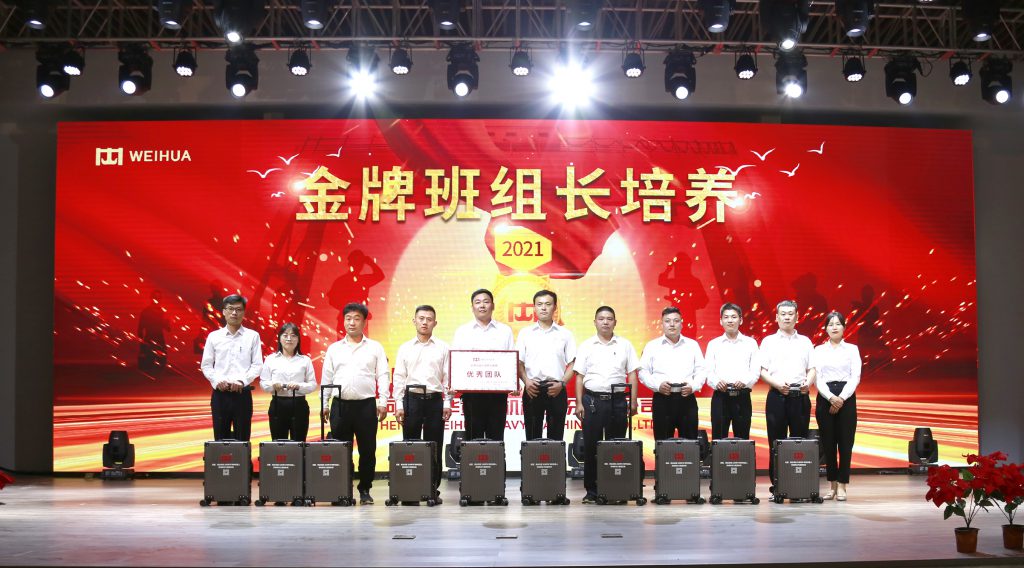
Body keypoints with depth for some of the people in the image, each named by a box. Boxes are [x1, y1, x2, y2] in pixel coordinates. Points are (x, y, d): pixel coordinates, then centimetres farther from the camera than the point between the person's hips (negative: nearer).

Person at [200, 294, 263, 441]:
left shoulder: (252, 336, 4)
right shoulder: (214, 336, 7)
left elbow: (257, 365, -1)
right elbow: (206, 365, 6)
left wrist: (242, 381, -14)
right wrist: (217, 381, -10)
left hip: (242, 393, -1)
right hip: (220, 393, 1)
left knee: (242, 438, 2)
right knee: (220, 438, 5)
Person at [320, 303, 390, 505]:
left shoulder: (375, 347, 8)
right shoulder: (334, 348, 12)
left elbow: (383, 375, 4)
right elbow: (326, 378, 12)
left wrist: (383, 402, -5)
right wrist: (324, 404, 5)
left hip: (366, 405, -1)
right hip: (340, 405, 1)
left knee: (367, 449, 0)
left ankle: (365, 490, 11)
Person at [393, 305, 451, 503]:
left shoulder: (442, 348, 7)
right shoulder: (405, 348, 9)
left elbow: (447, 376, 5)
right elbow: (399, 377, 7)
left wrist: (447, 403, -2)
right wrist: (399, 404, -1)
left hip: (435, 399, 0)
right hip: (412, 398, 0)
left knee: (434, 447, 1)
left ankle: (433, 489, 8)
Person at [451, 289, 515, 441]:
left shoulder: (505, 331, 11)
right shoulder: (462, 331, 10)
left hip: (498, 392, 0)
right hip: (471, 392, 0)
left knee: (496, 435, 1)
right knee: (473, 435, 2)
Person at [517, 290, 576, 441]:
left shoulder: (565, 334, 8)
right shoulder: (525, 333, 9)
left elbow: (572, 364, 6)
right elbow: (519, 362, 7)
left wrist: (562, 383, -8)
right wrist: (526, 381, -9)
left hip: (556, 390, 0)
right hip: (532, 389, 0)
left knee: (556, 435, 2)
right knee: (532, 435, 2)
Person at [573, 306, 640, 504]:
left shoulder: (625, 345, 8)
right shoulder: (586, 346, 7)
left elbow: (632, 375, 7)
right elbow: (579, 376, 6)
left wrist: (633, 402, 0)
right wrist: (579, 404, -1)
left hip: (617, 400, 0)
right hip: (592, 400, 0)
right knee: (591, 446, 0)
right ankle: (591, 491, 7)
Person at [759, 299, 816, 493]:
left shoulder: (805, 341, 14)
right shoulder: (769, 341, 8)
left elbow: (812, 369, 11)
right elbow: (762, 371, 2)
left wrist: (808, 382, -10)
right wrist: (777, 384, -14)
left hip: (800, 396, 1)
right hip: (777, 396, -1)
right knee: (776, 441, 0)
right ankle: (776, 485, 5)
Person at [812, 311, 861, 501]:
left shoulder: (852, 349, 7)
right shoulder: (819, 350, 8)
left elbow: (855, 377, -2)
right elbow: (817, 377, -1)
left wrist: (841, 398, -13)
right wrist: (831, 398, -15)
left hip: (847, 397, -1)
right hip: (825, 398, 1)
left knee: (845, 442, -3)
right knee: (828, 443, 2)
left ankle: (842, 485, 3)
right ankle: (832, 484, 11)